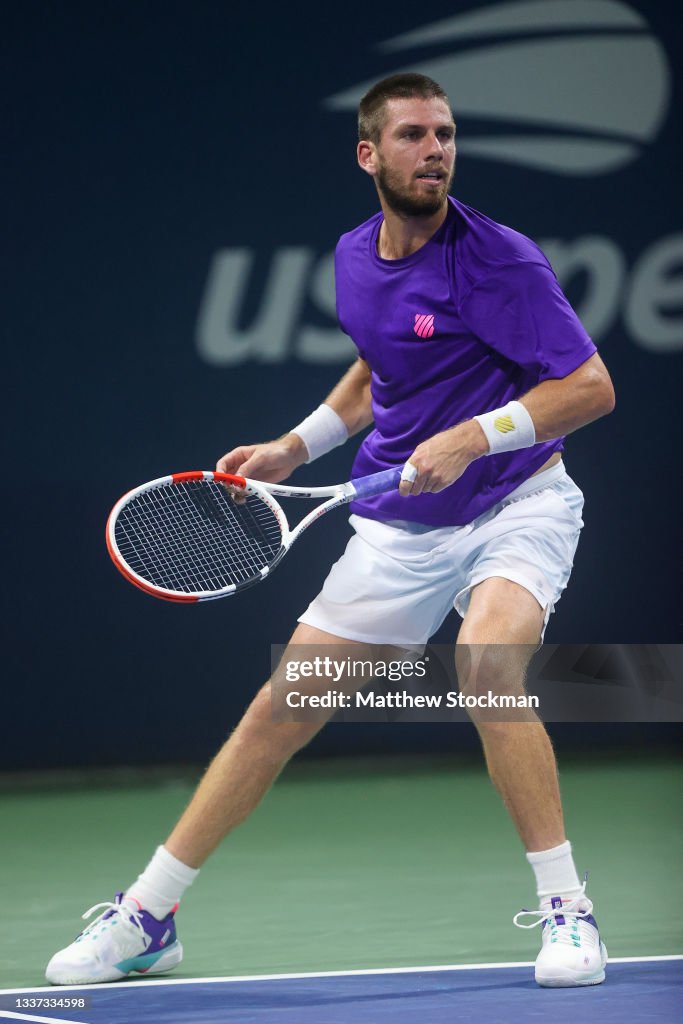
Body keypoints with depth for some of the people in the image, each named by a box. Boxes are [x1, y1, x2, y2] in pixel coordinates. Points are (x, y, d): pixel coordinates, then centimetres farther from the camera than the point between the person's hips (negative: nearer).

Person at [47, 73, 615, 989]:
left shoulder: (500, 261, -17)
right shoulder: (354, 257, 3)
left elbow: (592, 387, -18)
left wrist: (475, 437, -27)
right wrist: (295, 447, 12)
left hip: (515, 505, -5)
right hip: (399, 525, 5)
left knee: (486, 665, -34)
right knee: (279, 712, 3)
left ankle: (566, 911, -22)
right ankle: (145, 918, 14)